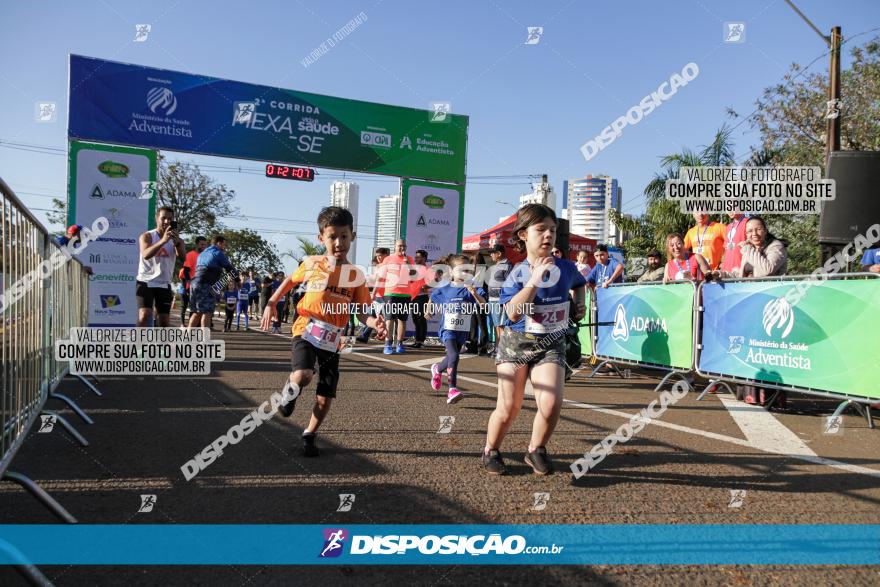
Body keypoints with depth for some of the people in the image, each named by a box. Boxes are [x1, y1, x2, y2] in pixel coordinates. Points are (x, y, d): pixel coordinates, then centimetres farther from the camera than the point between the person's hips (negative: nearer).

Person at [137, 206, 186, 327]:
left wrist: (177, 242, -36)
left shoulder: (176, 239, 5)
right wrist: (163, 240, -39)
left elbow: (182, 257, -15)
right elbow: (146, 255, -25)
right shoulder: (147, 236, -4)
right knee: (145, 315, -19)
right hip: (145, 282, -4)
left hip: (164, 284, 4)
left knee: (165, 320, 6)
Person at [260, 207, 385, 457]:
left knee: (326, 397, 5)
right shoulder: (312, 264, -3)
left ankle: (309, 435, 29)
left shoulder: (355, 275, -2)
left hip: (332, 339, 2)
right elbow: (290, 281, 16)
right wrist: (271, 303, 8)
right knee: (302, 375, -29)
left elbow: (361, 312, -2)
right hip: (307, 331, -2)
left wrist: (374, 323, -23)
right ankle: (290, 390, 8)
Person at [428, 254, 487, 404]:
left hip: (463, 331, 3)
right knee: (454, 356, -22)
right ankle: (452, 389, -17)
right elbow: (433, 299, 17)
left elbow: (483, 304, -25)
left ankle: (437, 369, 52)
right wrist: (429, 311, 6)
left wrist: (475, 294, -40)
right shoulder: (443, 291, -4)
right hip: (447, 330, -2)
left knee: (451, 358, 19)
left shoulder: (473, 290, -8)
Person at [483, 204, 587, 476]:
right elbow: (513, 313, -26)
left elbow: (579, 283, 26)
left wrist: (580, 303, 9)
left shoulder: (566, 267, 0)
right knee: (509, 408, 0)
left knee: (551, 403, -18)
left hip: (552, 345, 2)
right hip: (516, 343, -2)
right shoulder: (517, 274, -10)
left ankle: (536, 450, 10)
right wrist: (535, 278, -28)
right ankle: (491, 451, 27)